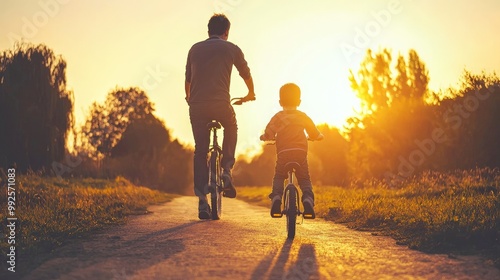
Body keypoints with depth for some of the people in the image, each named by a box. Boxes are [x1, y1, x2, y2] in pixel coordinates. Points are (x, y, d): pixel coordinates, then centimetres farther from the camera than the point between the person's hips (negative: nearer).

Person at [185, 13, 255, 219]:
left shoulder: (195, 49, 16)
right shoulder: (231, 49, 9)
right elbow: (246, 74, 22)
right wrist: (251, 94, 41)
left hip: (197, 106, 2)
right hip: (221, 104, -2)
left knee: (200, 150, 9)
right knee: (231, 130, 29)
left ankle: (202, 200, 3)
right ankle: (226, 170, 9)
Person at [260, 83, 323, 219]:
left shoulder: (278, 117, 8)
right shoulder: (303, 116, 14)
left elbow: (268, 135, 1)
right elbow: (315, 134, 18)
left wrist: (263, 137, 24)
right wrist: (319, 136, 41)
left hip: (283, 153, -1)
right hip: (300, 152, 1)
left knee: (278, 178, 15)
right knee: (305, 179, 11)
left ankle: (276, 199, -7)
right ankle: (308, 199, -14)